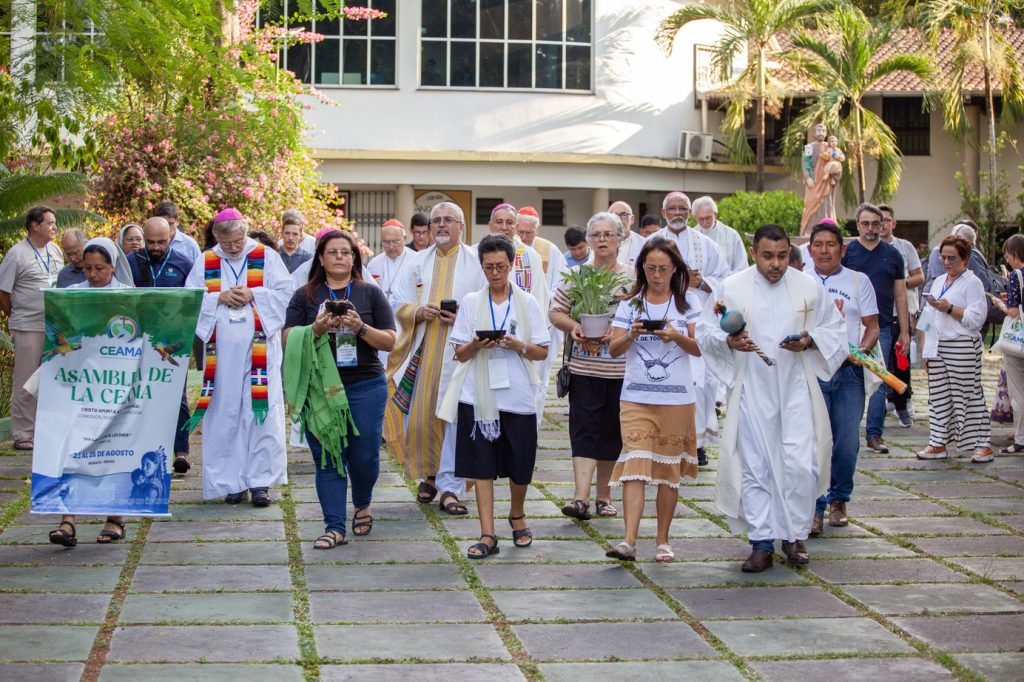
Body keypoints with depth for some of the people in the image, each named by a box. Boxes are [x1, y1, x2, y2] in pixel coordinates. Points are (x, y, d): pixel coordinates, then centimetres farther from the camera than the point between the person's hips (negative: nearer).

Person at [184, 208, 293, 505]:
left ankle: (260, 481, -1)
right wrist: (220, 297, -9)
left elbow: (284, 293, 1)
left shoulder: (267, 257, 6)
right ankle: (232, 481, 8)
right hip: (221, 350, 2)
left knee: (261, 412, -6)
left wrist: (252, 295, -11)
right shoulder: (205, 263, 9)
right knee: (226, 413, 1)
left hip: (259, 346, -1)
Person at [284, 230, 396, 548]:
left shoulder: (371, 293, 8)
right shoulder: (305, 296, 9)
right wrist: (316, 329, -15)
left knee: (364, 455, 1)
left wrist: (360, 327, -14)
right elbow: (289, 340, 3)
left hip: (365, 386, 0)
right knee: (328, 457, -1)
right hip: (321, 388, 0)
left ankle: (362, 504, 30)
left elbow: (389, 341, 3)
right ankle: (334, 527, 3)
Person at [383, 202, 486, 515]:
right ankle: (428, 474, 21)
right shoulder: (417, 262, 13)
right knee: (418, 416, 1)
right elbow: (400, 307, 11)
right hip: (421, 352, 3)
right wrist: (420, 312, -10)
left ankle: (450, 487, -2)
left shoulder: (477, 262, 5)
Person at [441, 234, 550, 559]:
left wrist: (519, 346, -15)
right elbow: (460, 354, 7)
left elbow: (542, 352, 5)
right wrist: (476, 345, -14)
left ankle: (517, 514, 34)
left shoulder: (527, 303, 6)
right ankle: (487, 535, 0)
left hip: (518, 396, 0)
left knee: (520, 466, 6)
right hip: (478, 396, 0)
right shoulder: (470, 302, 8)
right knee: (482, 466, -3)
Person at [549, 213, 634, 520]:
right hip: (584, 368, 0)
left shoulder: (633, 278, 2)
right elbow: (554, 312, 8)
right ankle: (581, 497, -15)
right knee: (584, 430, -8)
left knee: (612, 431, 9)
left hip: (621, 368, 1)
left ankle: (603, 492, 22)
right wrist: (574, 326, -11)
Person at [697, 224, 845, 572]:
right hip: (752, 392, 0)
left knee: (801, 464, -7)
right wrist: (729, 341, -16)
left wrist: (808, 342, -10)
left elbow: (834, 330, 10)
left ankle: (795, 535, 13)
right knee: (755, 467, 1)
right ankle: (762, 543, 9)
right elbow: (705, 331, 4)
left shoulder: (809, 287, 2)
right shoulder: (731, 288, -1)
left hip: (796, 390, 0)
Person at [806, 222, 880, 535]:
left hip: (849, 370, 2)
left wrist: (863, 348, -10)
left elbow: (872, 326, 9)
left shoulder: (858, 281, 12)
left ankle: (838, 500, 23)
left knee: (847, 442, 4)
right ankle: (815, 508, -7)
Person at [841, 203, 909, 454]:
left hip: (882, 327, 2)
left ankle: (875, 434, 10)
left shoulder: (892, 254, 9)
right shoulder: (846, 252, 2)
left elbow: (900, 295, 10)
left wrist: (905, 331, 6)